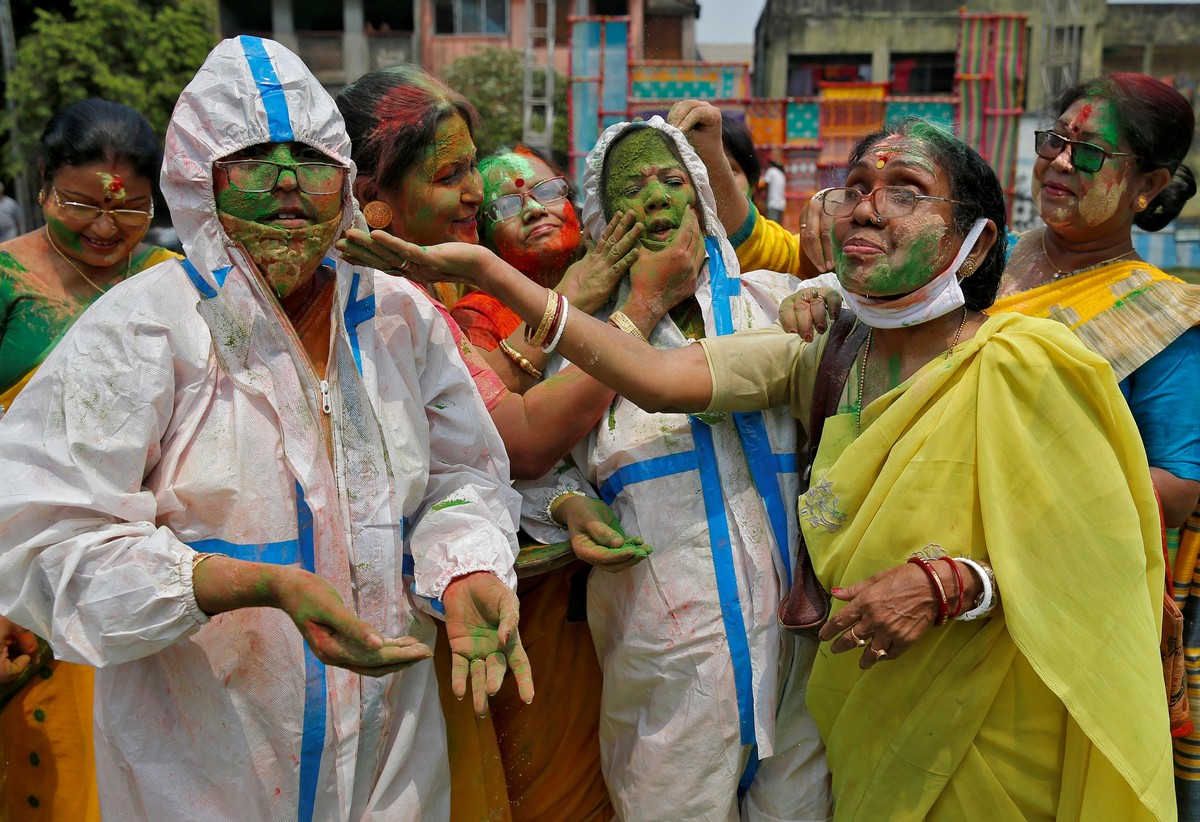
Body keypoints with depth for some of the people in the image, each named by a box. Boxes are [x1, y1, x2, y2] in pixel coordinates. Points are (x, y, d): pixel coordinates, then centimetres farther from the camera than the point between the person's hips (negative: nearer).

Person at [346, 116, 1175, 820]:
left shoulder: (1024, 366, -16)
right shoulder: (827, 356, -3)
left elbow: (1104, 559, -12)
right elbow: (655, 376, -14)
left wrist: (949, 585, -27)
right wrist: (490, 272, -19)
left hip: (985, 742, -4)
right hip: (864, 722, 4)